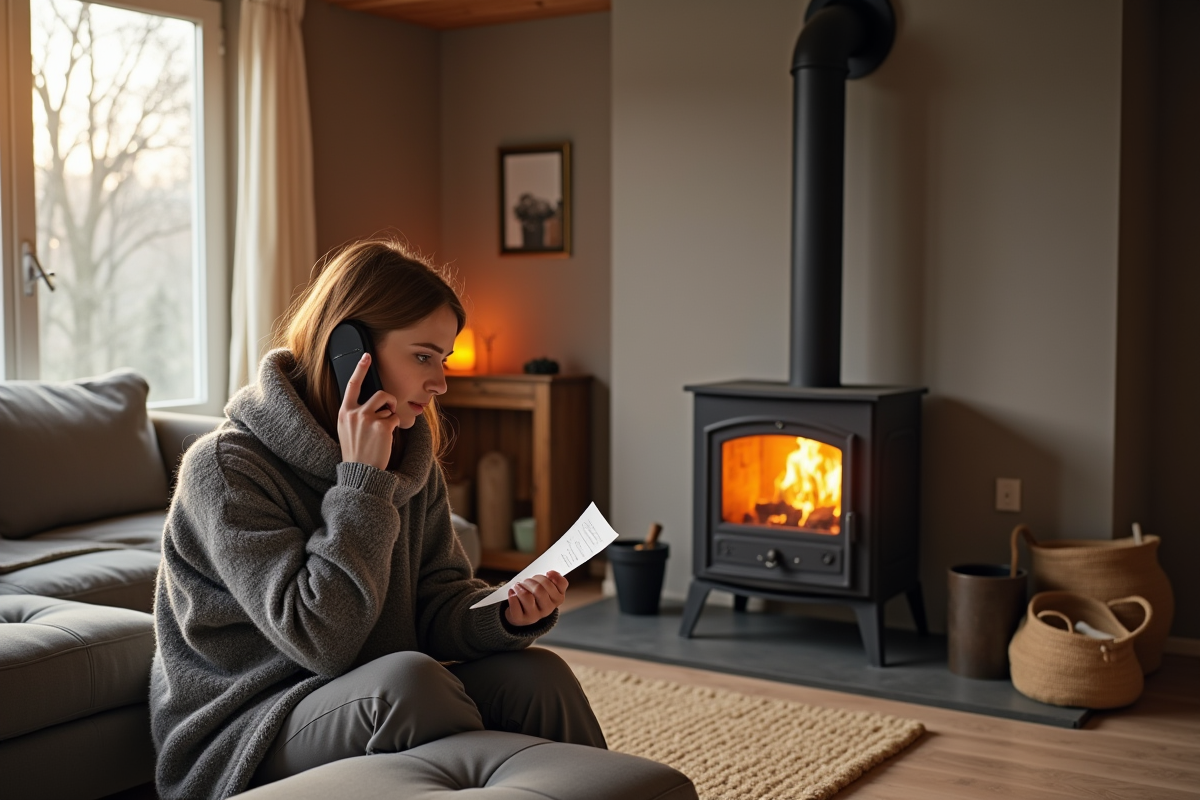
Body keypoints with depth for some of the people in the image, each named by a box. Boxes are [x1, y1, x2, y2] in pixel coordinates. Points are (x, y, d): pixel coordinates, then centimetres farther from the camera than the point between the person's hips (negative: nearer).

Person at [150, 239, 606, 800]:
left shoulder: (410, 456, 5)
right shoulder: (227, 467, -17)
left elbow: (438, 600, 3)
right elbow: (320, 641, -23)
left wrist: (506, 615, -19)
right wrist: (361, 482, -24)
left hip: (375, 705, 6)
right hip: (241, 742, -6)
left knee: (537, 675, -16)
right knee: (409, 677, -33)